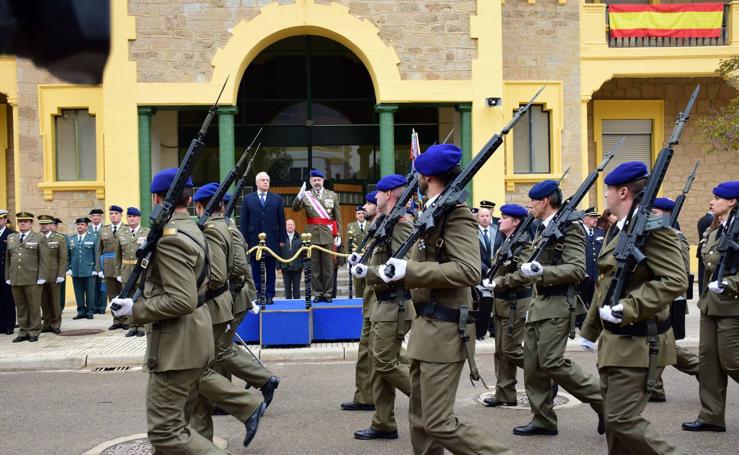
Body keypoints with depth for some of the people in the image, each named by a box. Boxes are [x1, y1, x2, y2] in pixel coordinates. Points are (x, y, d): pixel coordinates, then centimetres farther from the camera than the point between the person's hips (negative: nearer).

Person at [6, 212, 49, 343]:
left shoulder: (40, 238, 2)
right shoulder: (11, 238, 15)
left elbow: (44, 260, -3)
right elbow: (7, 259, 16)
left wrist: (41, 277, -10)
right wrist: (7, 277, 9)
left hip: (33, 280, -4)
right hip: (15, 280, 4)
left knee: (34, 307, 1)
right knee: (20, 307, 7)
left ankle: (34, 332, 9)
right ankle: (23, 332, 13)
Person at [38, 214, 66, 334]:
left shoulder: (59, 239, 3)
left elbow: (63, 258, -2)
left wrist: (61, 275, -9)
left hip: (53, 275, -2)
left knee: (54, 301, 2)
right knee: (44, 302, 5)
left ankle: (55, 324, 11)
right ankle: (47, 324, 13)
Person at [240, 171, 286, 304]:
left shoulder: (276, 198, 8)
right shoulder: (248, 199, 6)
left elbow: (281, 220, 6)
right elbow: (244, 221, 4)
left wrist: (282, 239, 0)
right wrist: (245, 240, -3)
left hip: (272, 240, 0)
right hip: (254, 240, 0)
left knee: (270, 270, 4)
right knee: (256, 270, 4)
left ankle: (269, 295, 9)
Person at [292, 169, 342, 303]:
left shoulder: (333, 195, 8)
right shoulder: (306, 195, 5)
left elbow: (338, 217, 9)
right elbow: (295, 208, -9)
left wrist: (338, 235, 3)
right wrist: (300, 196, -25)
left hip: (328, 235, 0)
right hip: (312, 235, 0)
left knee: (328, 265, 3)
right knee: (314, 266, 4)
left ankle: (327, 293, 9)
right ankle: (317, 293, 10)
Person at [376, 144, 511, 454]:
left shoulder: (456, 214, -14)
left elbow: (470, 271, -27)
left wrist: (409, 270, -27)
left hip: (444, 331, -10)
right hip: (427, 327, 10)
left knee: (439, 423, -9)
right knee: (420, 418, 14)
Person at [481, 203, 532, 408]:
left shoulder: (524, 245, -14)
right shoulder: (505, 243, 13)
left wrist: (498, 282, -21)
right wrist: (490, 280, 7)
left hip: (515, 304, -9)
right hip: (501, 303, 9)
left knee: (510, 349, -7)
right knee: (500, 351, 10)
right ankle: (504, 394, 16)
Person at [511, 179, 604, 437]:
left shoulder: (568, 228, -11)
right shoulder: (543, 230, 16)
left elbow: (577, 269, -20)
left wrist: (542, 272, -29)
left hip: (558, 304, -9)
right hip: (539, 303, 9)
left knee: (552, 363, -11)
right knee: (532, 364, 8)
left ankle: (604, 400, 1)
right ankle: (542, 420, 15)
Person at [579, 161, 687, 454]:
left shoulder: (653, 227, -15)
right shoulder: (617, 229, 14)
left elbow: (676, 281, -23)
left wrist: (626, 309, -25)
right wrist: (589, 330, 25)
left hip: (636, 342, -9)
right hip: (614, 340, 9)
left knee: (622, 419, -10)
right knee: (615, 420, 12)